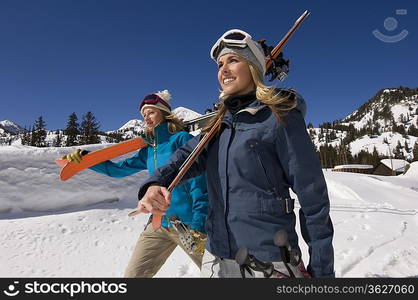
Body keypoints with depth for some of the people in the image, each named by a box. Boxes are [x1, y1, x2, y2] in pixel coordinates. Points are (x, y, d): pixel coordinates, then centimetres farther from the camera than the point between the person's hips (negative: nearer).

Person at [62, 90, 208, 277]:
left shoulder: (181, 139, -8)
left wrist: (199, 227, -18)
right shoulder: (148, 150, 12)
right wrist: (83, 159, 9)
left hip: (188, 224, -6)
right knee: (133, 274, 11)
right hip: (159, 224, 6)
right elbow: (118, 169, 19)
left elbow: (198, 182, -14)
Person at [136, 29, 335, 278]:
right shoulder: (220, 122, 9)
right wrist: (156, 183, -25)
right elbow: (191, 155, -4)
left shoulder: (280, 118, -10)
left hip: (269, 259, -6)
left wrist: (322, 268, -8)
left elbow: (312, 194, -10)